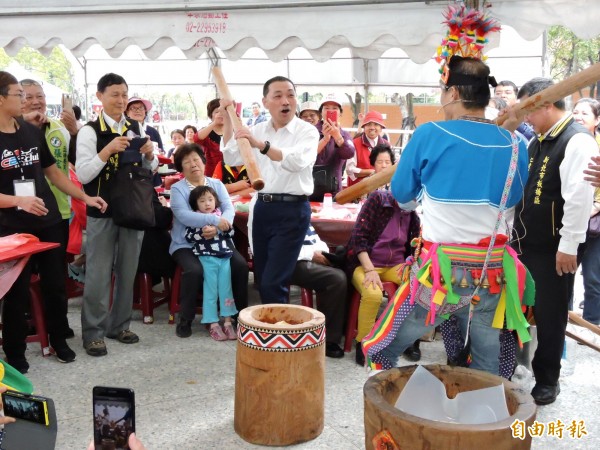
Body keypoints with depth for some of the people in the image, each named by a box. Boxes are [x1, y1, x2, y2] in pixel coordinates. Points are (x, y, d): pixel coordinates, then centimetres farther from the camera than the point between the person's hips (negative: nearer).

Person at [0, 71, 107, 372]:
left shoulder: (33, 131, 5)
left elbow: (53, 172, 13)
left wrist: (85, 197, 7)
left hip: (49, 221, 4)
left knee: (55, 285, 12)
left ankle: (59, 340, 30)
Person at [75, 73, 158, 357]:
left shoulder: (136, 128, 7)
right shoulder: (90, 131, -8)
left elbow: (150, 168, 14)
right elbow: (82, 174, -14)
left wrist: (149, 154, -7)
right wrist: (108, 149, -24)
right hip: (102, 212, -5)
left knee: (127, 272, 13)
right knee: (98, 274, 1)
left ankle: (119, 325, 28)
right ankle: (93, 332, 13)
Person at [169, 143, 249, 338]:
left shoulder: (217, 184, 9)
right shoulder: (177, 189, -2)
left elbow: (229, 209, -6)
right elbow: (183, 216, -19)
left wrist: (216, 228, -27)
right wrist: (214, 220, -29)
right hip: (186, 244, -3)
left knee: (241, 265, -18)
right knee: (194, 270, -31)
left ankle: (241, 313, 2)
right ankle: (185, 320, -10)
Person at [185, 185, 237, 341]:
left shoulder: (221, 216, 12)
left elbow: (230, 235, 15)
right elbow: (188, 236, -4)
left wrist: (225, 227, -5)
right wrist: (203, 233, -15)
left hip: (224, 256, 3)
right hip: (206, 258, -3)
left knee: (226, 289, 4)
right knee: (210, 291, -1)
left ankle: (227, 321, 10)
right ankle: (213, 323, 3)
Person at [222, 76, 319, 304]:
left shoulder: (307, 131, -6)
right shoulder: (258, 130, 12)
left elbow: (296, 161, -24)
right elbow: (232, 159, 11)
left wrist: (261, 145, -36)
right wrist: (227, 120, 6)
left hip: (292, 210, -6)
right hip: (262, 207, 6)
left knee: (273, 283, -10)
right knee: (262, 278, 13)